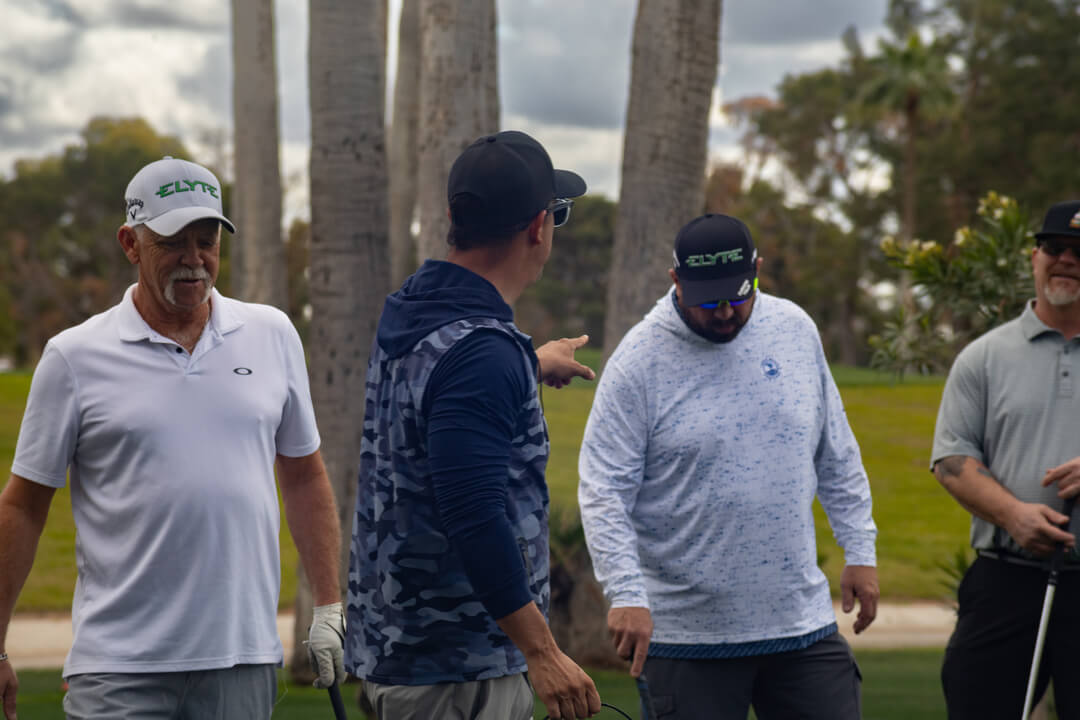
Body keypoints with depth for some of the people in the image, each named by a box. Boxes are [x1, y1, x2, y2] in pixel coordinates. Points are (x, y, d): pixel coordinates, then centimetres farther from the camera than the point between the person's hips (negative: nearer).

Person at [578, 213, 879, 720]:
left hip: (802, 618, 4)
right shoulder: (639, 360, -9)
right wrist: (626, 595, -22)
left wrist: (860, 550, 12)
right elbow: (604, 490, -11)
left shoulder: (796, 330, 5)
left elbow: (837, 458, 15)